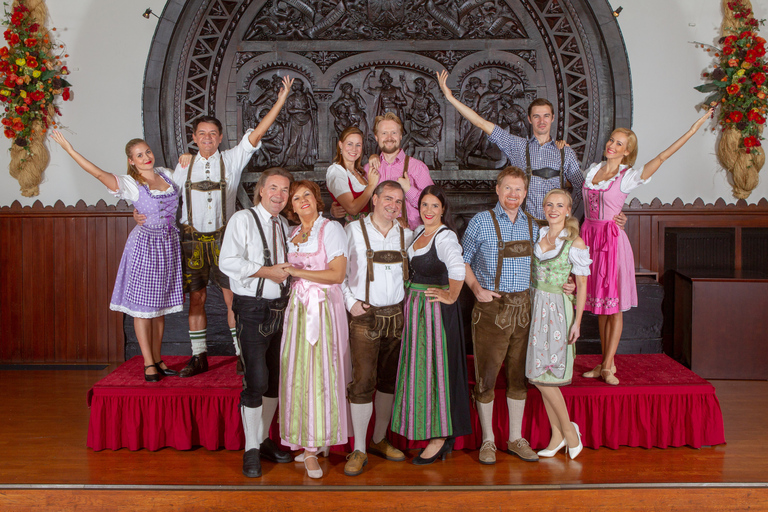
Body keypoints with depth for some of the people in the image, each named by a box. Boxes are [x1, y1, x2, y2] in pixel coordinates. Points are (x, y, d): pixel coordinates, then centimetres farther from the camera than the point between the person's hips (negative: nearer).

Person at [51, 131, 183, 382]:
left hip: (169, 244, 5)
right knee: (142, 304, 0)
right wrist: (69, 149, -23)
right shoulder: (129, 184, -9)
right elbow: (99, 173, -22)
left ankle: (157, 359, 19)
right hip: (144, 245, -5)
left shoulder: (167, 174, 7)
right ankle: (148, 363, 7)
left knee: (160, 304, 11)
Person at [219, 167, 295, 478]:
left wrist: (288, 271, 3)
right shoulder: (242, 220, -5)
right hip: (252, 309, -6)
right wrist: (267, 271, -18)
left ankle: (264, 439, 26)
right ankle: (251, 450, 5)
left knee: (275, 379, 11)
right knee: (256, 380, -9)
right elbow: (228, 262, -16)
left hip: (279, 309, 7)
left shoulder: (284, 225, 15)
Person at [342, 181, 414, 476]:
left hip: (396, 315, 4)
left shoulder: (406, 235, 9)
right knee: (363, 381, -8)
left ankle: (379, 440, 23)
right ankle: (359, 450, 0)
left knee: (389, 379, 9)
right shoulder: (353, 230, -1)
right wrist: (350, 302, -7)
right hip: (364, 316, -4)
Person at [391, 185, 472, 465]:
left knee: (433, 366, -4)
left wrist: (451, 297, -25)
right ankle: (442, 436, 24)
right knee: (419, 366, 13)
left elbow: (457, 268, -34)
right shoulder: (418, 231, 11)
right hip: (414, 305, 9)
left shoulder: (445, 236, -16)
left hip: (435, 307, -9)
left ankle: (440, 438, 7)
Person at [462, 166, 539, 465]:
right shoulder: (481, 222, -3)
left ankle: (515, 439, 22)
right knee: (486, 376, 0)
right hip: (491, 308, -4)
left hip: (522, 307, 4)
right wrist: (476, 288, -9)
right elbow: (463, 260, 3)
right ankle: (488, 440, 14)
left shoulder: (532, 226, 10)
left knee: (519, 375, 10)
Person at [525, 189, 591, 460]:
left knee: (542, 375, -9)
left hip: (558, 308, -6)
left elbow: (582, 284, -5)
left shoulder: (575, 242, -6)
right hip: (536, 305, 6)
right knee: (538, 374, 5)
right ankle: (558, 434, 15)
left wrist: (577, 321, -9)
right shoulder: (538, 235, 9)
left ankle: (567, 428, 9)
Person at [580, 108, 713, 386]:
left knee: (614, 304, -1)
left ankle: (607, 366, 5)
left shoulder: (628, 176, -5)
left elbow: (662, 157, -13)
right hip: (589, 236, 4)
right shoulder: (592, 169, 9)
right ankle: (606, 362, 18)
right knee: (599, 303, 10)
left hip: (612, 239, -4)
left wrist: (693, 129, -16)